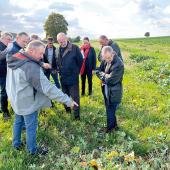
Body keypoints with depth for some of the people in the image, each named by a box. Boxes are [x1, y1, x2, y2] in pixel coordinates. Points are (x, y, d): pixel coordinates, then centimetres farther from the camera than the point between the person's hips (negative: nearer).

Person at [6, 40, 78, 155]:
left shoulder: (14, 60, -3)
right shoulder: (31, 67, -32)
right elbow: (48, 88, -34)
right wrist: (67, 100, -30)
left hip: (16, 100, 9)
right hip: (27, 103, -9)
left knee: (18, 121, 25)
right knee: (31, 126, 11)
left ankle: (16, 143, 46)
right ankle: (33, 149, 32)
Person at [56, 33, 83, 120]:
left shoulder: (75, 48, -12)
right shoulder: (59, 49, 3)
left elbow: (80, 61, -6)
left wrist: (76, 72, -2)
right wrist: (59, 70, 6)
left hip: (73, 78, -5)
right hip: (63, 78, 6)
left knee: (75, 97, 1)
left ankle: (76, 115, 12)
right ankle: (67, 110, 38)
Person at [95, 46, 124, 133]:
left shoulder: (119, 64, -26)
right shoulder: (105, 60, -4)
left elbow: (110, 80, -28)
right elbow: (98, 71, 3)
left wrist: (102, 75, -12)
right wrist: (105, 76, -15)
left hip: (113, 93, -7)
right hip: (106, 90, 7)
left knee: (110, 112, 8)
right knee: (109, 110, 24)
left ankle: (110, 128, 30)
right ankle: (114, 125, 45)